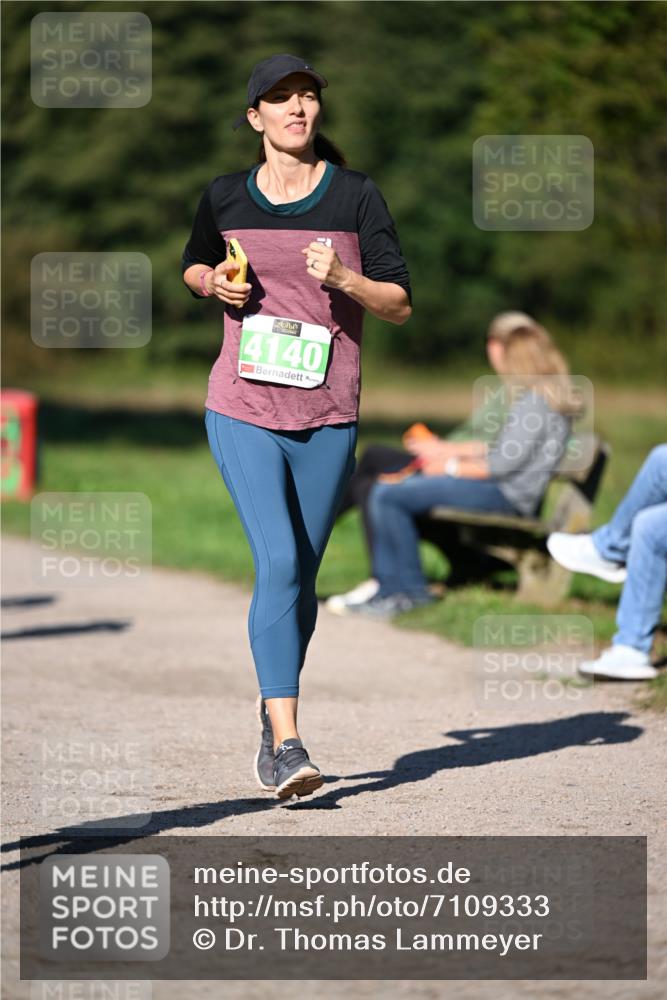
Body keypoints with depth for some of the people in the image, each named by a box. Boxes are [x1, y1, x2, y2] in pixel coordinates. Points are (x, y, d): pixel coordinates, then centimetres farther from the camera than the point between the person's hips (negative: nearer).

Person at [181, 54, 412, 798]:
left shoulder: (355, 197, 0)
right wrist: (214, 283, 0)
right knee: (277, 561, -16)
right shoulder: (225, 198, 4)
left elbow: (400, 305, 0)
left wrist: (343, 279, -18)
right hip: (242, 411, -1)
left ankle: (273, 707, 34)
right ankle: (286, 744, -17)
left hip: (328, 418, 1)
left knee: (300, 578, 9)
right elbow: (194, 267, 23)